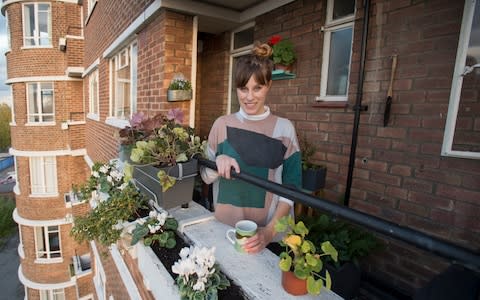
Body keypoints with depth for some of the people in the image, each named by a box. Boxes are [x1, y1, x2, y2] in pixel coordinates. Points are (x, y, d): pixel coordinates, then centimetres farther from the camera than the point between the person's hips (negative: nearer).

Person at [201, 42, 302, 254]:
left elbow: (291, 187, -7)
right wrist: (218, 161, -17)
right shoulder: (222, 124, -3)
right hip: (224, 227, 2)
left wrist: (270, 230, -17)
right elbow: (206, 177, 4)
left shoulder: (284, 128, -8)